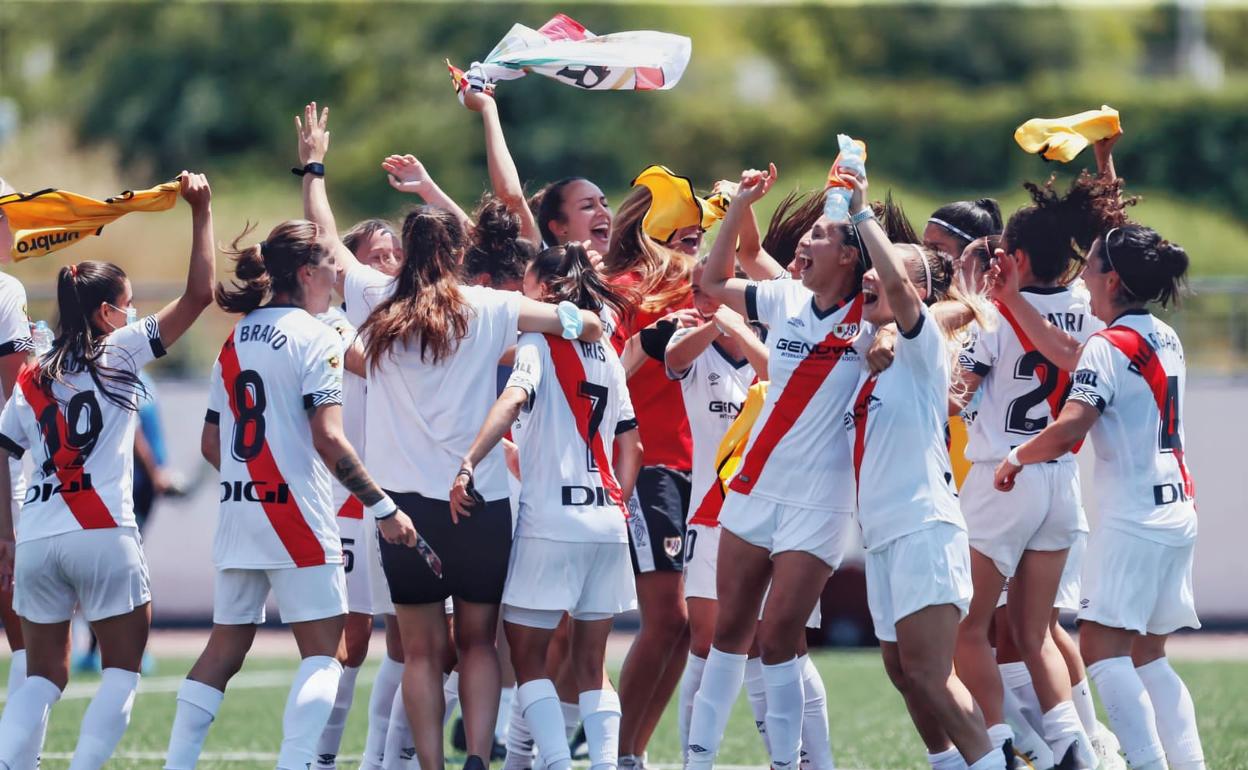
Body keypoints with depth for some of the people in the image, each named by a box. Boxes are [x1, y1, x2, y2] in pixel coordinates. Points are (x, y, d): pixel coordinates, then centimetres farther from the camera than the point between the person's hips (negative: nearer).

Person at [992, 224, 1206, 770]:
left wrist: (1015, 459, -7)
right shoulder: (1165, 338, 14)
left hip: (1133, 516, -9)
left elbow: (1069, 429, -23)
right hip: (1177, 514, 9)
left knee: (1101, 644, -11)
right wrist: (1012, 299, 26)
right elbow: (1069, 354, 25)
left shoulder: (1111, 346, -12)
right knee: (1147, 654, 14)